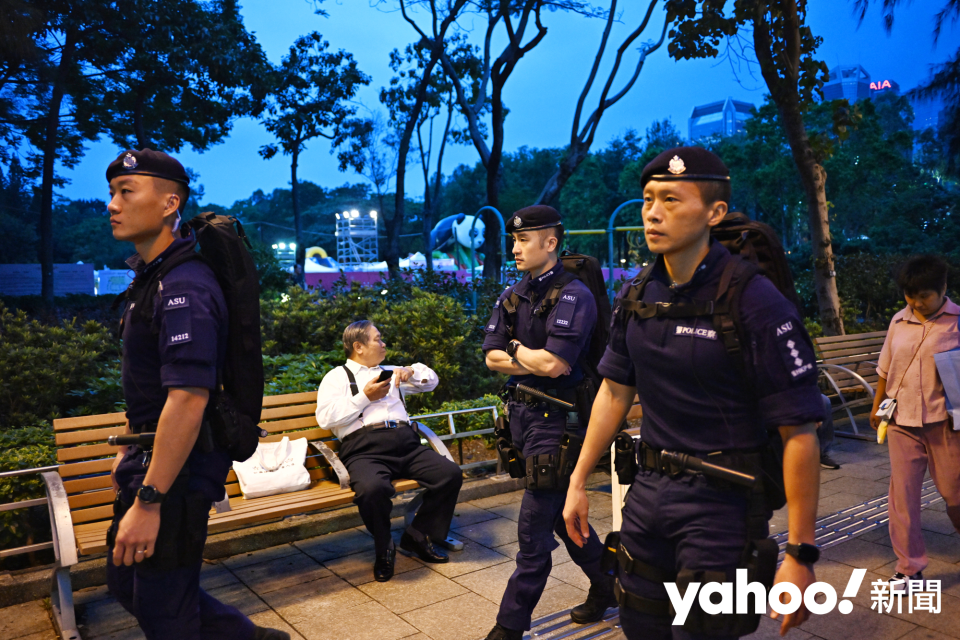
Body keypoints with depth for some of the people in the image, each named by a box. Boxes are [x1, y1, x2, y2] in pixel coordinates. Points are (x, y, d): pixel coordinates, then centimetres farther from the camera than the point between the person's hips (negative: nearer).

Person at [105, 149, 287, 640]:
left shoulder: (183, 287, -22)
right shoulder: (152, 276, 11)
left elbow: (188, 397, -30)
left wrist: (148, 501, -28)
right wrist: (131, 453, 23)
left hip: (178, 471, -10)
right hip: (151, 455, 10)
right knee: (125, 581, 21)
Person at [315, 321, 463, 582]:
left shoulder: (390, 373, 31)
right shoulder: (337, 377, 14)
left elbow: (431, 381, 35)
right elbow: (325, 417, -2)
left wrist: (412, 371, 13)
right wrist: (365, 397, -2)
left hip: (407, 445, 5)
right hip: (365, 449, -5)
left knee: (451, 473, -18)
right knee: (372, 488, -37)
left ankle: (418, 537, 3)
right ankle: (384, 548, -5)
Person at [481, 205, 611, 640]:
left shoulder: (573, 295, -15)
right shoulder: (513, 295, 10)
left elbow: (554, 364, -26)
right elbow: (491, 357, 4)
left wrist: (517, 348, -8)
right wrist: (533, 359, -11)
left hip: (556, 420, -8)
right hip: (522, 413, 9)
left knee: (534, 527, -1)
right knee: (561, 512, 21)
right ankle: (606, 585, 40)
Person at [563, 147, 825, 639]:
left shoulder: (757, 303, -17)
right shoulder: (636, 297, 1)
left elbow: (799, 433, -16)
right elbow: (615, 392, 10)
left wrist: (800, 552, -16)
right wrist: (578, 482, 10)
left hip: (722, 501, -5)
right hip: (649, 488, 6)